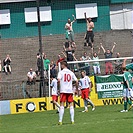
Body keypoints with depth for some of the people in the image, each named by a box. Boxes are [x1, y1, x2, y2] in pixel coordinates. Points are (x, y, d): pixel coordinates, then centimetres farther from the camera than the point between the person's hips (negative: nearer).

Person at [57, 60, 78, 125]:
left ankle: (60, 121, -8)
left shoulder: (61, 72, -2)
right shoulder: (71, 72, 9)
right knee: (71, 106, 7)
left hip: (63, 91, -3)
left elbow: (59, 80, -18)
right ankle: (72, 120, 4)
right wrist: (77, 89, 16)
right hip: (70, 91, 3)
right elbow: (76, 81, 7)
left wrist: (59, 86, -3)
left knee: (62, 106, -4)